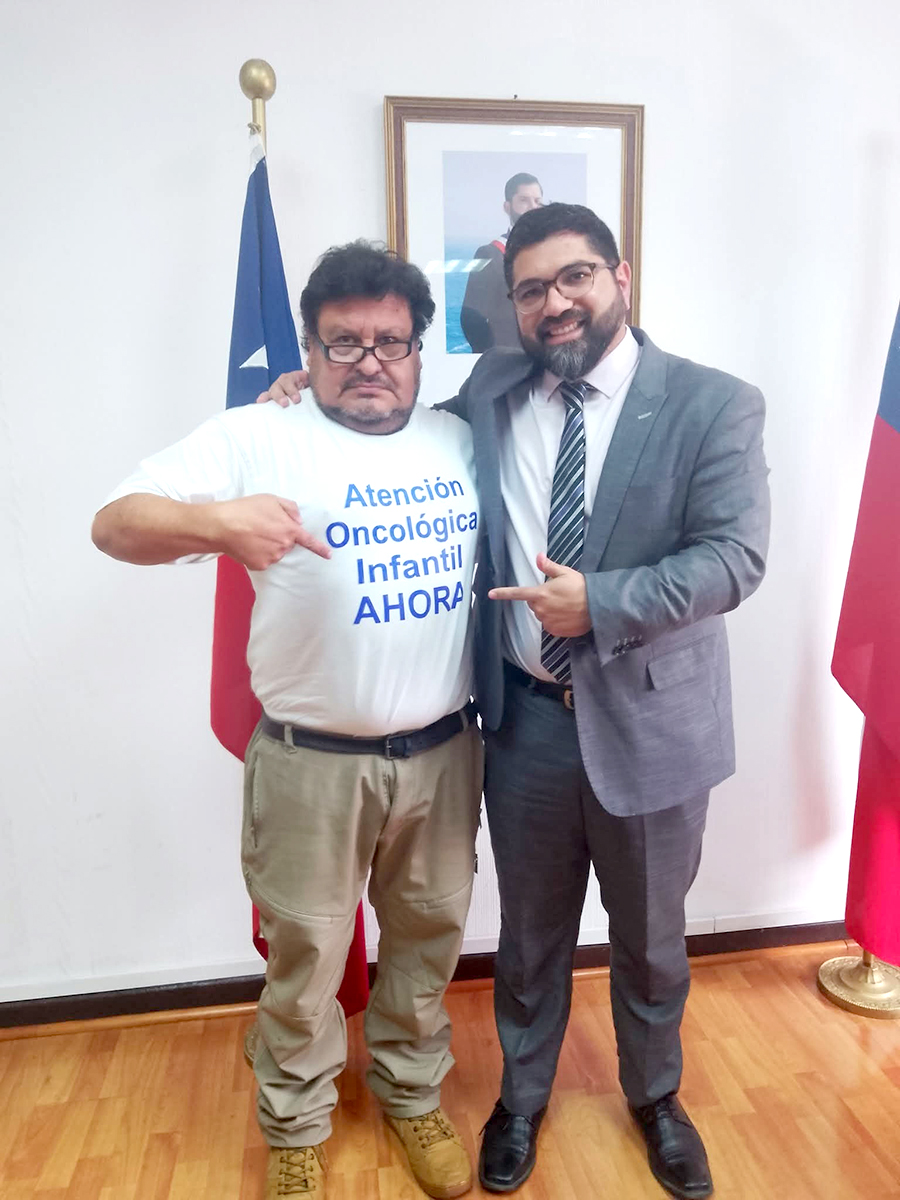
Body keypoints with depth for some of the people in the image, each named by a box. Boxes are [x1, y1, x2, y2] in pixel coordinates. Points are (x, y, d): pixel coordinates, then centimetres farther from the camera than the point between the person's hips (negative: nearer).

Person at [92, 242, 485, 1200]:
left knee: (428, 932, 20)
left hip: (443, 752, 4)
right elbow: (116, 522, -14)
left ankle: (412, 1092, 48)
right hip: (313, 762, -3)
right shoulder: (256, 439, -7)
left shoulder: (463, 441, 6)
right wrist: (218, 521, -33)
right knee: (305, 949, 14)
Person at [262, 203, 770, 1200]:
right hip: (524, 717, 2)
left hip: (650, 720, -1)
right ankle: (522, 1096, 48)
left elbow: (735, 556, -14)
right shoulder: (488, 395, 2)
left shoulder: (713, 404, -7)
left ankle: (654, 1097, 51)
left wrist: (600, 604, -23)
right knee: (530, 932, 21)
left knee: (649, 938, 21)